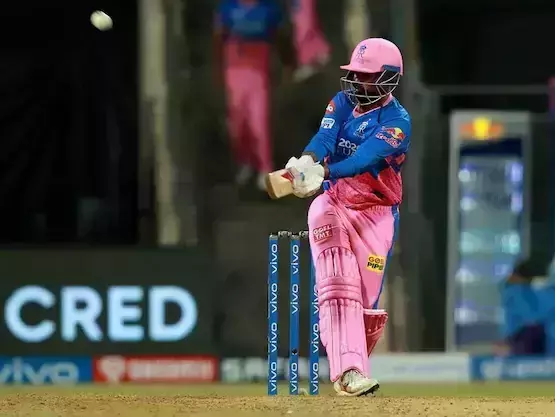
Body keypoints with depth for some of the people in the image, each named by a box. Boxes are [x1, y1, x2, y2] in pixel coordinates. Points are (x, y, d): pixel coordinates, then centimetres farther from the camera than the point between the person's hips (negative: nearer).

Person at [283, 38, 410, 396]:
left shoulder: (397, 121, -12)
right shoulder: (343, 103, 3)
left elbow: (366, 158, -28)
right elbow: (324, 138, -15)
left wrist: (324, 172, -46)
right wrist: (307, 162, -38)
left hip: (376, 212, -2)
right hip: (333, 204, 2)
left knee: (365, 301, -4)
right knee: (338, 287, -18)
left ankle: (348, 372, 19)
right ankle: (349, 372, -31)